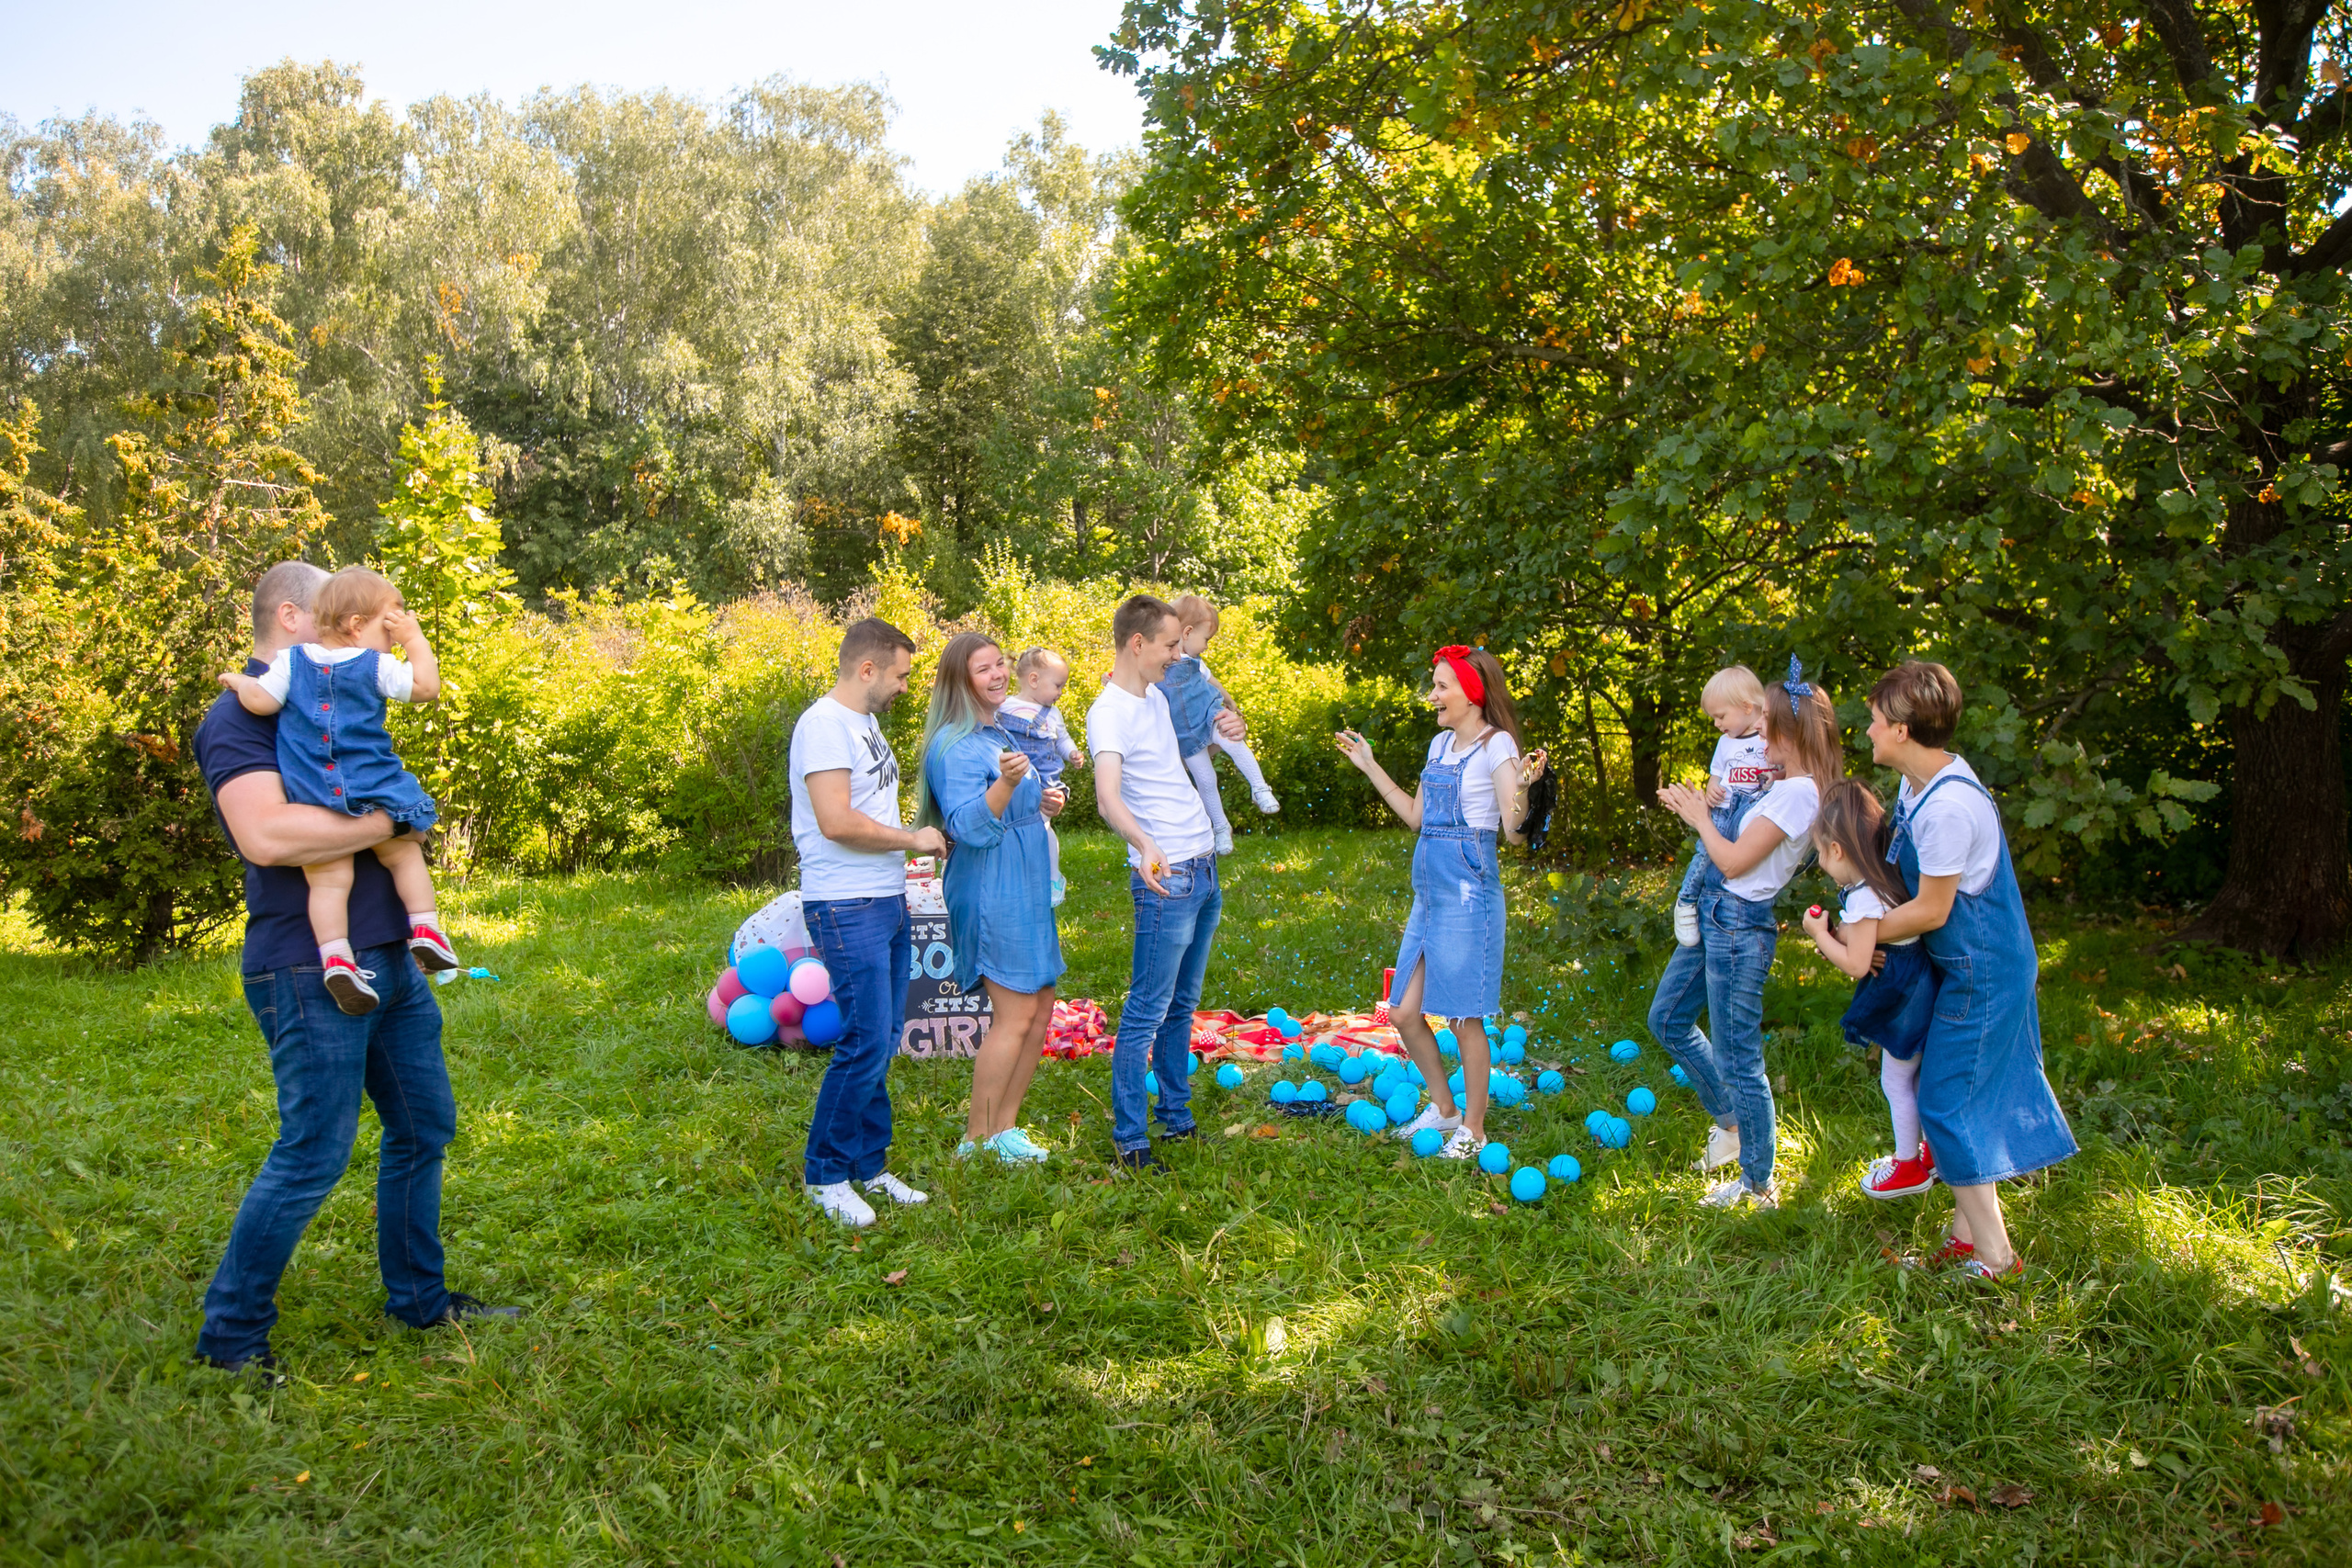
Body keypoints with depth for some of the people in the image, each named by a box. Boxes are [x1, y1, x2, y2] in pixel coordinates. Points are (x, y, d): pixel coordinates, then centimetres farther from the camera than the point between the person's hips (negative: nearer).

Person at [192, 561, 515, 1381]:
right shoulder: (241, 715, -12)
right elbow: (266, 835, -28)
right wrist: (385, 821, -19)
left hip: (388, 960, 9)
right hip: (311, 973, -9)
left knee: (423, 1128, 15)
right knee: (312, 1156, -3)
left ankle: (419, 1297, 30)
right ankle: (230, 1335, 15)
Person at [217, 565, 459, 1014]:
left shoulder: (291, 660, 6)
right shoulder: (375, 666, -2)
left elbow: (261, 701, 2)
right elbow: (426, 687, 2)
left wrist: (238, 681, 22)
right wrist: (415, 639, 7)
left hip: (312, 798, 2)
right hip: (373, 789, -2)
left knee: (328, 879, 1)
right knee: (404, 854, 17)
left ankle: (335, 956, -13)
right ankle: (425, 928, 8)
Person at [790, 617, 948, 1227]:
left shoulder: (865, 722, 16)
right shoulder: (825, 724, -15)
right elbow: (837, 822, -23)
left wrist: (918, 839, 11)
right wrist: (913, 839, -12)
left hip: (888, 902, 10)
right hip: (847, 909, -10)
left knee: (883, 1040, 13)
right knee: (866, 1044, -7)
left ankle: (868, 1164, 24)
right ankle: (825, 1175, 8)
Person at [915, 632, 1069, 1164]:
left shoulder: (997, 736, 15)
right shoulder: (956, 745, -15)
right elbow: (968, 826, -23)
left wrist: (1040, 804, 9)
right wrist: (1006, 783, -38)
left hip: (1025, 891, 10)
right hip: (990, 894, -10)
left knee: (1040, 1008, 11)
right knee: (1015, 1016, -9)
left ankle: (1004, 1128, 21)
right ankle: (975, 1143, 2)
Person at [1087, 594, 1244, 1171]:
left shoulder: (1155, 696, 12)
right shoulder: (1109, 713, -17)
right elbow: (1108, 798, -32)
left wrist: (1219, 737, 10)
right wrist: (1146, 846, -50)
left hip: (1205, 869, 9)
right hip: (1166, 879, -9)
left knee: (1182, 1006, 16)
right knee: (1147, 1011, -4)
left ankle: (1178, 1120, 26)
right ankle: (1129, 1139, 4)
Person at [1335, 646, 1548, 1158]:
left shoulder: (1496, 745, -9)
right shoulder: (1441, 744, 14)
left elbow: (1515, 832, -15)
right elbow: (1416, 815, 22)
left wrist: (1522, 789, -35)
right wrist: (1369, 766, 24)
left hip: (1468, 890, -8)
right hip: (1428, 890, 8)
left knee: (1465, 1015, 1)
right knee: (1403, 1013, 10)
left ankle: (1473, 1127, 16)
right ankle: (1443, 1107, 29)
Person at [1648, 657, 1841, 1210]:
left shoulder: (1798, 793, -20)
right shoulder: (1786, 787, 10)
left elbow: (1734, 861, -20)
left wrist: (1701, 818, -6)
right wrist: (1697, 810, 9)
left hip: (1739, 926, -10)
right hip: (1713, 916, 10)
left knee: (1736, 1059, 0)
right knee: (1668, 1019, 21)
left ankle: (1758, 1185, 13)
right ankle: (1729, 1119, 35)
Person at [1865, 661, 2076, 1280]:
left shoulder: (1948, 807, -28)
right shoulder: (1922, 784, 4)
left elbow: (1929, 911, -21)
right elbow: (1908, 876, 15)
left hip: (1980, 973, -10)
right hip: (1982, 965, 10)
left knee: (1948, 1106, -1)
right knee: (1970, 1100, 17)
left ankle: (1993, 1257, 9)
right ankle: (1969, 1232, 28)